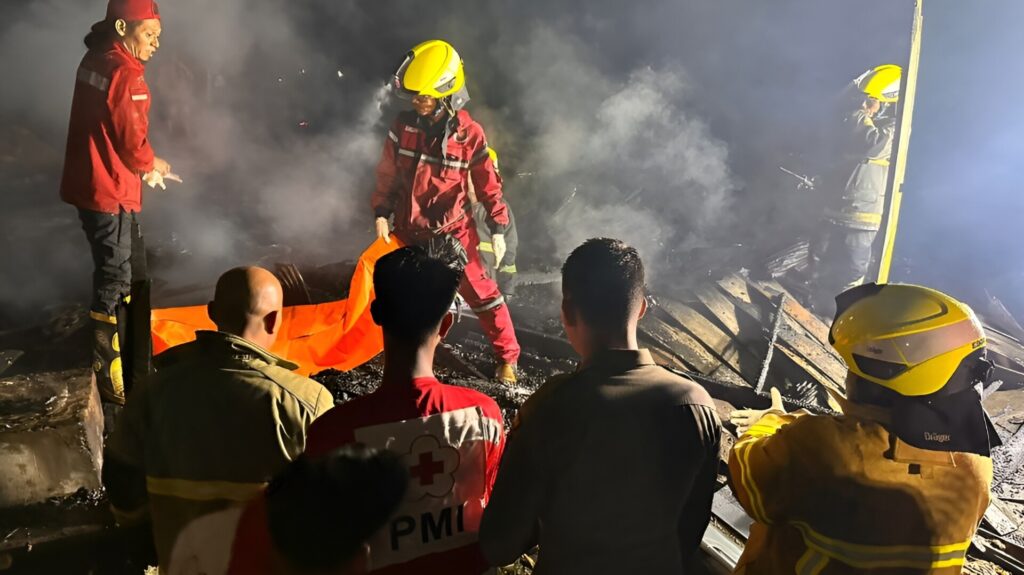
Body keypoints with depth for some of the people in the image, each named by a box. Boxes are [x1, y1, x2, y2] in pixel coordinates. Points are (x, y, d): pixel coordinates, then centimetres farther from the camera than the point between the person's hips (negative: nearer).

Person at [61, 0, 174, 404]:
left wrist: (144, 166, 7)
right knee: (115, 283, -1)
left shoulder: (96, 62, 12)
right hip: (108, 191, -10)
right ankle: (107, 379, 8)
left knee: (133, 276, 18)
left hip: (92, 184, 10)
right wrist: (151, 165, 3)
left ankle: (133, 367, 30)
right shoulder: (123, 72, -18)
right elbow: (131, 140, -17)